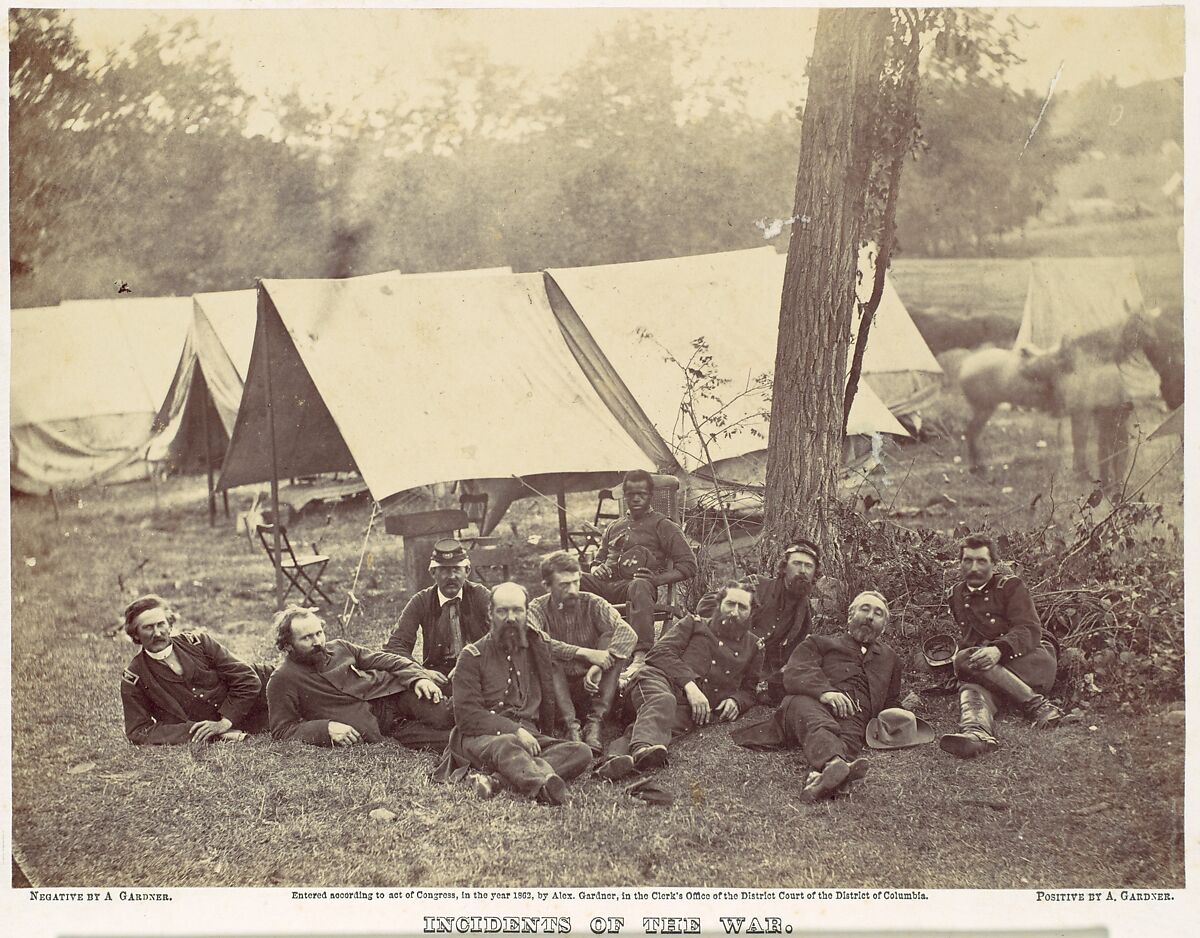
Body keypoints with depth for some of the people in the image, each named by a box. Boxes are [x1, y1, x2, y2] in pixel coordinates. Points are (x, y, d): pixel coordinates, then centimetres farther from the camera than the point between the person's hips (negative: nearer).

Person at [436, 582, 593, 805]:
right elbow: (466, 715, -5)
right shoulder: (473, 656, 6)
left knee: (581, 752, -24)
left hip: (528, 737, 4)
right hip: (481, 737, -4)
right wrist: (514, 730, -16)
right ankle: (545, 785, -69)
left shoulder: (538, 648, 20)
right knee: (505, 746, -39)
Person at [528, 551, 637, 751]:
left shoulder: (591, 604, -1)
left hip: (591, 684, 1)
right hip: (557, 689, -1)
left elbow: (628, 633, -19)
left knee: (613, 641, -20)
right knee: (547, 654, -28)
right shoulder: (537, 609, -4)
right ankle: (571, 725, -37)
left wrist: (599, 666, -34)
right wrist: (584, 653, -36)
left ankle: (595, 722, -30)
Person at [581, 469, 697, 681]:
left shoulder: (663, 526, 13)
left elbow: (688, 564, 5)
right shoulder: (614, 528, 30)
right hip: (607, 583, 5)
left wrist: (659, 578, -13)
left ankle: (640, 657, -57)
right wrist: (597, 569, 6)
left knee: (640, 587, -42)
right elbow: (598, 560, 33)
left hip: (635, 582, -5)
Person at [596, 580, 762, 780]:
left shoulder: (753, 645, 30)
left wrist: (736, 701, 8)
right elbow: (660, 652, 7)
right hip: (659, 680, -1)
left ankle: (618, 756, -64)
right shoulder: (694, 623, 22)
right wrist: (689, 684, -8)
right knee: (663, 701, -41)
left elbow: (748, 689, 35)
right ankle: (643, 749, -71)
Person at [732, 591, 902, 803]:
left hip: (853, 718, 1)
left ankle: (819, 777, -73)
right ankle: (833, 762, -76)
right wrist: (824, 691, -14)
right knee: (816, 722, -42)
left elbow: (891, 704, 45)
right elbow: (794, 674, 9)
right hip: (809, 703, -1)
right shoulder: (819, 643, 29)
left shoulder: (889, 658, 41)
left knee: (849, 736, -40)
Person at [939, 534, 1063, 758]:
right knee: (971, 686, -34)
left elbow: (1029, 631, -12)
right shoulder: (956, 595, 21)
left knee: (965, 659, -31)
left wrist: (998, 650, -30)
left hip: (1032, 661, -4)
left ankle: (1037, 705, -34)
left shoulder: (1011, 586, 4)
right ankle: (977, 732, -68)